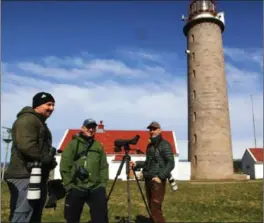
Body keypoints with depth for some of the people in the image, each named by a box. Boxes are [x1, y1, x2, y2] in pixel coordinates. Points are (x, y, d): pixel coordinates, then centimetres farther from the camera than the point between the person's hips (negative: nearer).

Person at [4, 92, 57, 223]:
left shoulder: (40, 122, 24)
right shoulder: (27, 119, -11)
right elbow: (25, 145, -25)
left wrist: (50, 160, 11)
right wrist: (45, 158, -16)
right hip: (25, 177, -11)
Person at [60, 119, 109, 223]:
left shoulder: (98, 146, 13)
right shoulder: (73, 144, 1)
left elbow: (104, 166, 12)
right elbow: (64, 166, -4)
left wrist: (103, 183, 3)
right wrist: (69, 185, -8)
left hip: (96, 189, 3)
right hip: (75, 188, -2)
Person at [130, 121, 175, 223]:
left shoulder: (164, 145, -7)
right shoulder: (150, 145, 14)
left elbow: (170, 163, -14)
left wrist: (160, 177, -20)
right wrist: (137, 164, 9)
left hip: (157, 181, -7)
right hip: (148, 180, 7)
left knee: (155, 207, -10)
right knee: (151, 207, 10)